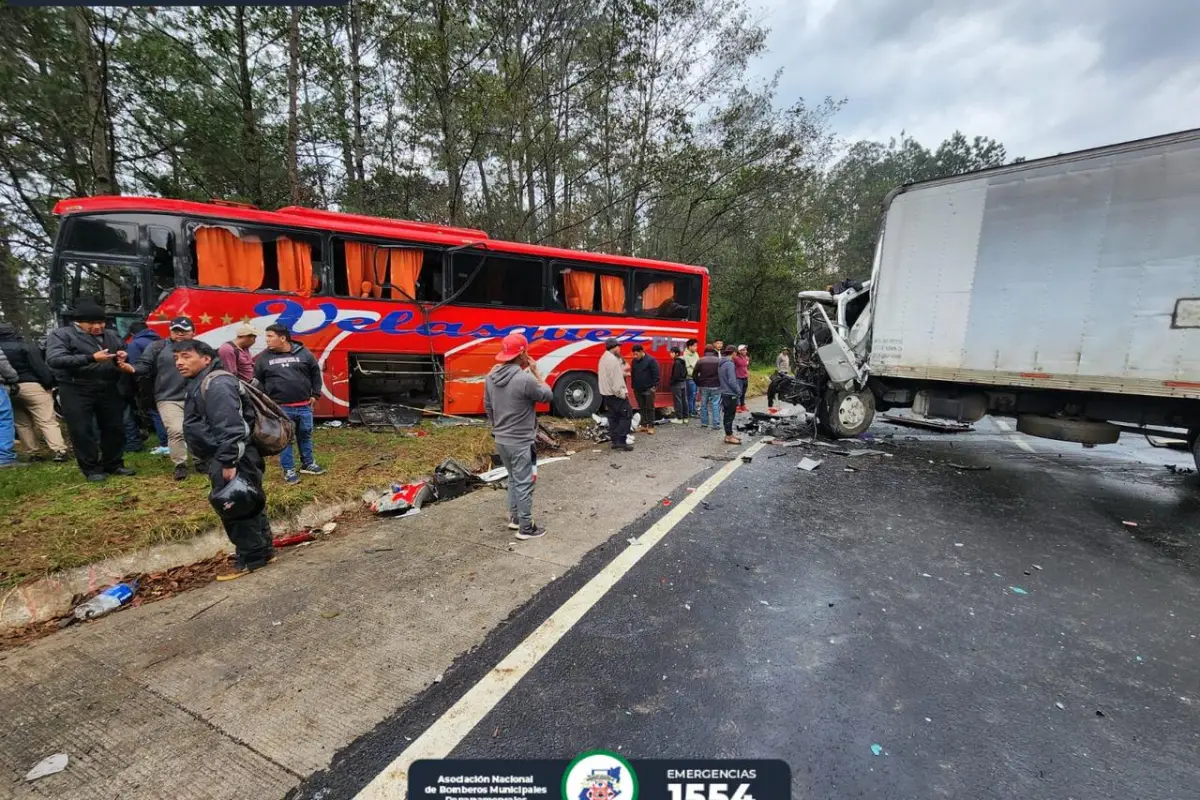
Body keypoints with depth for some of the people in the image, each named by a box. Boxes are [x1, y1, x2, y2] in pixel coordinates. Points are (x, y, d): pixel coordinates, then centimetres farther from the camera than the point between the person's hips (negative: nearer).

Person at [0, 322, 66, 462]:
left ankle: (32, 454, 13)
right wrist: (49, 383, -6)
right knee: (47, 421, -8)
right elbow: (40, 367, -11)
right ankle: (59, 451, -18)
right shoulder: (25, 345, -4)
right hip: (31, 386, -5)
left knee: (22, 423, 14)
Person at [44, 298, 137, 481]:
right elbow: (54, 360, -18)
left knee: (115, 428, 9)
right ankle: (91, 469, 10)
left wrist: (122, 357, -4)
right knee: (81, 431, 0)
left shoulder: (111, 335, 11)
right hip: (76, 391, -5)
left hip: (108, 389, 5)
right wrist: (91, 358, -28)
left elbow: (121, 355, 23)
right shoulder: (61, 334, -5)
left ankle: (113, 464, 22)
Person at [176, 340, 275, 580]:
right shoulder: (202, 383, 19)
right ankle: (262, 550, 27)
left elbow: (229, 426, -26)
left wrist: (228, 462, -27)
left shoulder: (215, 383, -17)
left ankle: (251, 558, 8)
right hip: (225, 459, 11)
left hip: (231, 460, -11)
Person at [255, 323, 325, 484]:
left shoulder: (303, 353, 0)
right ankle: (288, 470, 17)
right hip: (280, 408, -1)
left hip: (304, 406, 1)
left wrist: (315, 394, 7)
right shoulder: (263, 357, 1)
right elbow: (258, 381, 7)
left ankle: (308, 464, 30)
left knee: (305, 435, 14)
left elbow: (315, 373, 10)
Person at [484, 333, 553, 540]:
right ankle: (526, 528, 15)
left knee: (513, 479, 23)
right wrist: (535, 372, -3)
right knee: (524, 484, 4)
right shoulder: (525, 379, -23)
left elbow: (488, 407, 11)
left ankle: (514, 517, 33)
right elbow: (548, 396, -7)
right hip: (520, 442, -8)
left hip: (500, 440, 8)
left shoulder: (491, 377, 2)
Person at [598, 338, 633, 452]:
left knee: (613, 417, 12)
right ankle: (621, 441, -8)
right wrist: (622, 393, -19)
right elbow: (616, 379, -23)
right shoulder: (613, 359, -19)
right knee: (626, 415, -5)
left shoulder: (604, 358, 15)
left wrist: (623, 371, 11)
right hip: (616, 394, -10)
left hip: (607, 393, 10)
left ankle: (615, 441, 14)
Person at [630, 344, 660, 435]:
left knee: (650, 408, 0)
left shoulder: (651, 360, -11)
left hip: (648, 390, -6)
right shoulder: (634, 361, 9)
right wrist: (633, 386, 15)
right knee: (641, 408, 11)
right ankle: (644, 425, 19)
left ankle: (651, 426, 5)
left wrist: (654, 387, -14)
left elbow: (657, 375, -12)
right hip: (638, 390, 6)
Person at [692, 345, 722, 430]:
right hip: (716, 387, -1)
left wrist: (699, 383, 10)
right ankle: (716, 424, 1)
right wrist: (720, 383, 7)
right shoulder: (719, 361, -4)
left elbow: (694, 375, 0)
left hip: (704, 387, 2)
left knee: (703, 405, 12)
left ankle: (704, 423, 16)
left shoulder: (700, 361, 0)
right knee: (715, 405, 2)